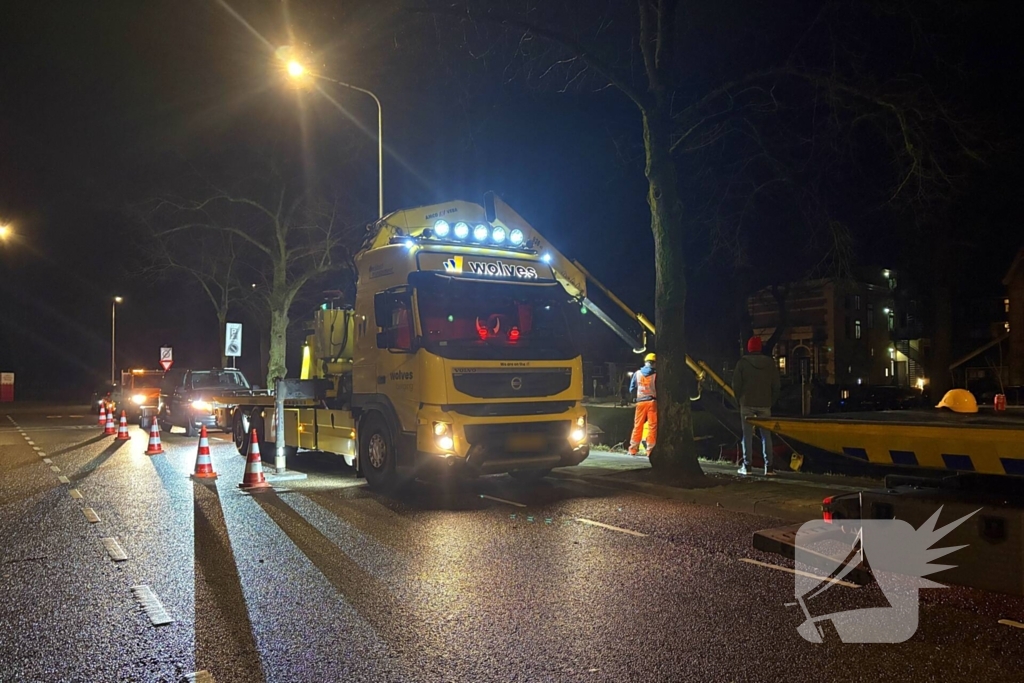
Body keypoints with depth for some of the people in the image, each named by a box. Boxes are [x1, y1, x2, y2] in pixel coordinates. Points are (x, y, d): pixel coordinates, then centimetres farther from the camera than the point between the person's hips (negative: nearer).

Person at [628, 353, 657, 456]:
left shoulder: (637, 373, 4)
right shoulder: (656, 374, -5)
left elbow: (631, 389, 9)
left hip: (640, 402, 3)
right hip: (652, 402, -3)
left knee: (637, 426, 9)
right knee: (652, 426, 1)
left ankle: (633, 449, 11)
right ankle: (650, 449, -1)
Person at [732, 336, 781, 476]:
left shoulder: (743, 362, -4)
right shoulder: (770, 362, 2)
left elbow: (736, 384, -5)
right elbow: (776, 384, 2)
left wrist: (740, 399, 9)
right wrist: (772, 400, 11)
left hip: (747, 404, -1)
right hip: (764, 404, 1)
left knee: (747, 435, 2)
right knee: (766, 435, 6)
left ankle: (746, 466, 2)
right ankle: (768, 467, 3)